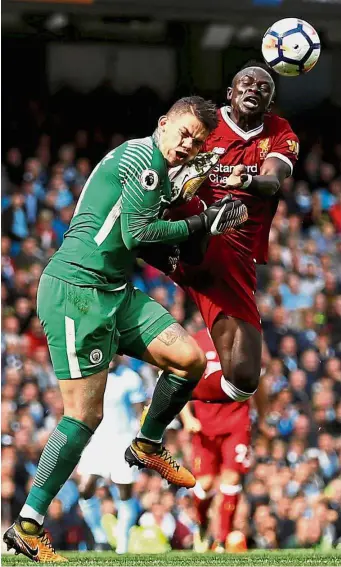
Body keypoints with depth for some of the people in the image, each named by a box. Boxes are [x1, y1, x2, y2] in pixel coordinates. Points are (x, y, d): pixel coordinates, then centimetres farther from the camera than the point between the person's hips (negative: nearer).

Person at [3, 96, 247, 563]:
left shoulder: (157, 169, 20)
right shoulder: (142, 157, -11)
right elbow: (137, 233, -16)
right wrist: (200, 226, -8)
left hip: (116, 292, 10)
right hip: (76, 289, -10)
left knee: (190, 359, 3)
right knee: (85, 415, -12)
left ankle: (147, 447, 25)